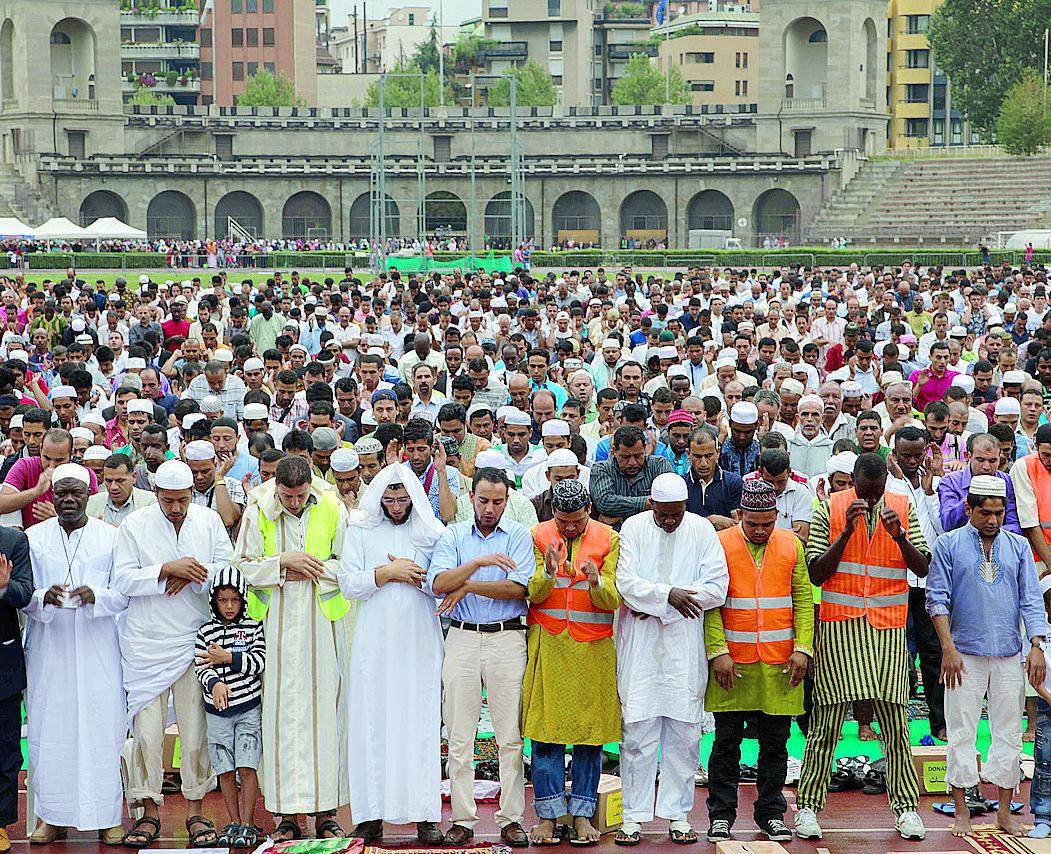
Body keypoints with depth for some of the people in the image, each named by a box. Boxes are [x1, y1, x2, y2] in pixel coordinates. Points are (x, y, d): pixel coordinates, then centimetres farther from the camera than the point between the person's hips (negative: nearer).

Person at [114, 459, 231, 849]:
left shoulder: (208, 520, 6)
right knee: (147, 729, -2)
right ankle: (149, 813, 8)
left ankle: (196, 812, 9)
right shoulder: (134, 525, 0)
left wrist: (191, 575, -13)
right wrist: (169, 569, -16)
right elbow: (123, 580, -7)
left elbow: (228, 568, 3)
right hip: (145, 642, -1)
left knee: (196, 728, 0)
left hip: (194, 641, 1)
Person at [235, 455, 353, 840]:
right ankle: (287, 813, 3)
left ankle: (326, 811, 6)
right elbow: (244, 563, -1)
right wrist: (285, 561, -12)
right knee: (282, 711, -1)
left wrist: (308, 570, -10)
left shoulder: (332, 508, -2)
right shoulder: (258, 511, -1)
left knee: (324, 708, 1)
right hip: (277, 622, 0)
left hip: (323, 620, 0)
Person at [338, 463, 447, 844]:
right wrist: (388, 573, -10)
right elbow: (348, 584, -1)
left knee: (420, 722, -1)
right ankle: (371, 816, 2)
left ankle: (425, 815, 1)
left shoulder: (432, 531, 6)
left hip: (419, 640, 0)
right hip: (375, 639, 0)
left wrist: (411, 572, -11)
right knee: (372, 723, -1)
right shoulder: (361, 529, 6)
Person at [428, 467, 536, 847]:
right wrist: (480, 563, -20)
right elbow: (438, 583, -8)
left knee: (510, 736, -1)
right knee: (459, 736, 2)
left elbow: (519, 588, -8)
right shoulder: (452, 535, 9)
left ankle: (511, 819, 4)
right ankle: (462, 819, 7)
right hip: (462, 639, 1)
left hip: (507, 638, -1)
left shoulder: (519, 535, 5)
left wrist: (468, 586, -9)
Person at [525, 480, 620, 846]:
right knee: (546, 727, -3)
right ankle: (547, 814, 2)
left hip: (593, 647, 0)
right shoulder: (538, 537, 4)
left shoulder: (608, 540, 3)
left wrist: (595, 581, -24)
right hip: (548, 646, 0)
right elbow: (533, 594, -3)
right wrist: (548, 572, -22)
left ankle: (582, 812, 8)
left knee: (590, 732, 1)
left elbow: (612, 600, -4)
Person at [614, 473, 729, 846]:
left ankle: (677, 814, 12)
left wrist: (652, 601, -9)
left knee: (683, 731, 3)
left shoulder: (702, 531, 3)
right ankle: (634, 816, 5)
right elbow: (626, 582, -8)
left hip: (685, 645, 1)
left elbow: (717, 589, -6)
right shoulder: (634, 527, 3)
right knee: (637, 729, -2)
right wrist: (668, 595, -23)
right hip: (639, 645, -1)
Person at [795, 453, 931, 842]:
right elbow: (817, 574, -4)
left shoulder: (902, 508, 6)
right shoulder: (830, 509, 0)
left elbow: (922, 568, 1)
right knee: (826, 718, -2)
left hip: (888, 627, 2)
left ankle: (906, 806, 11)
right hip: (839, 625, -2)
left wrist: (899, 535, -16)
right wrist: (847, 531, -14)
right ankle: (808, 806, 6)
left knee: (895, 718, 2)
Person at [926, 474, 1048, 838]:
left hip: (1009, 656, 3)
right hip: (965, 655, -3)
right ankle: (961, 812, 7)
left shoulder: (1018, 546, 10)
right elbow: (937, 599, -2)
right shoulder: (949, 545, 2)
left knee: (1009, 733, 4)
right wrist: (948, 648, -11)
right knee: (962, 733, -1)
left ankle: (1005, 813, 12)